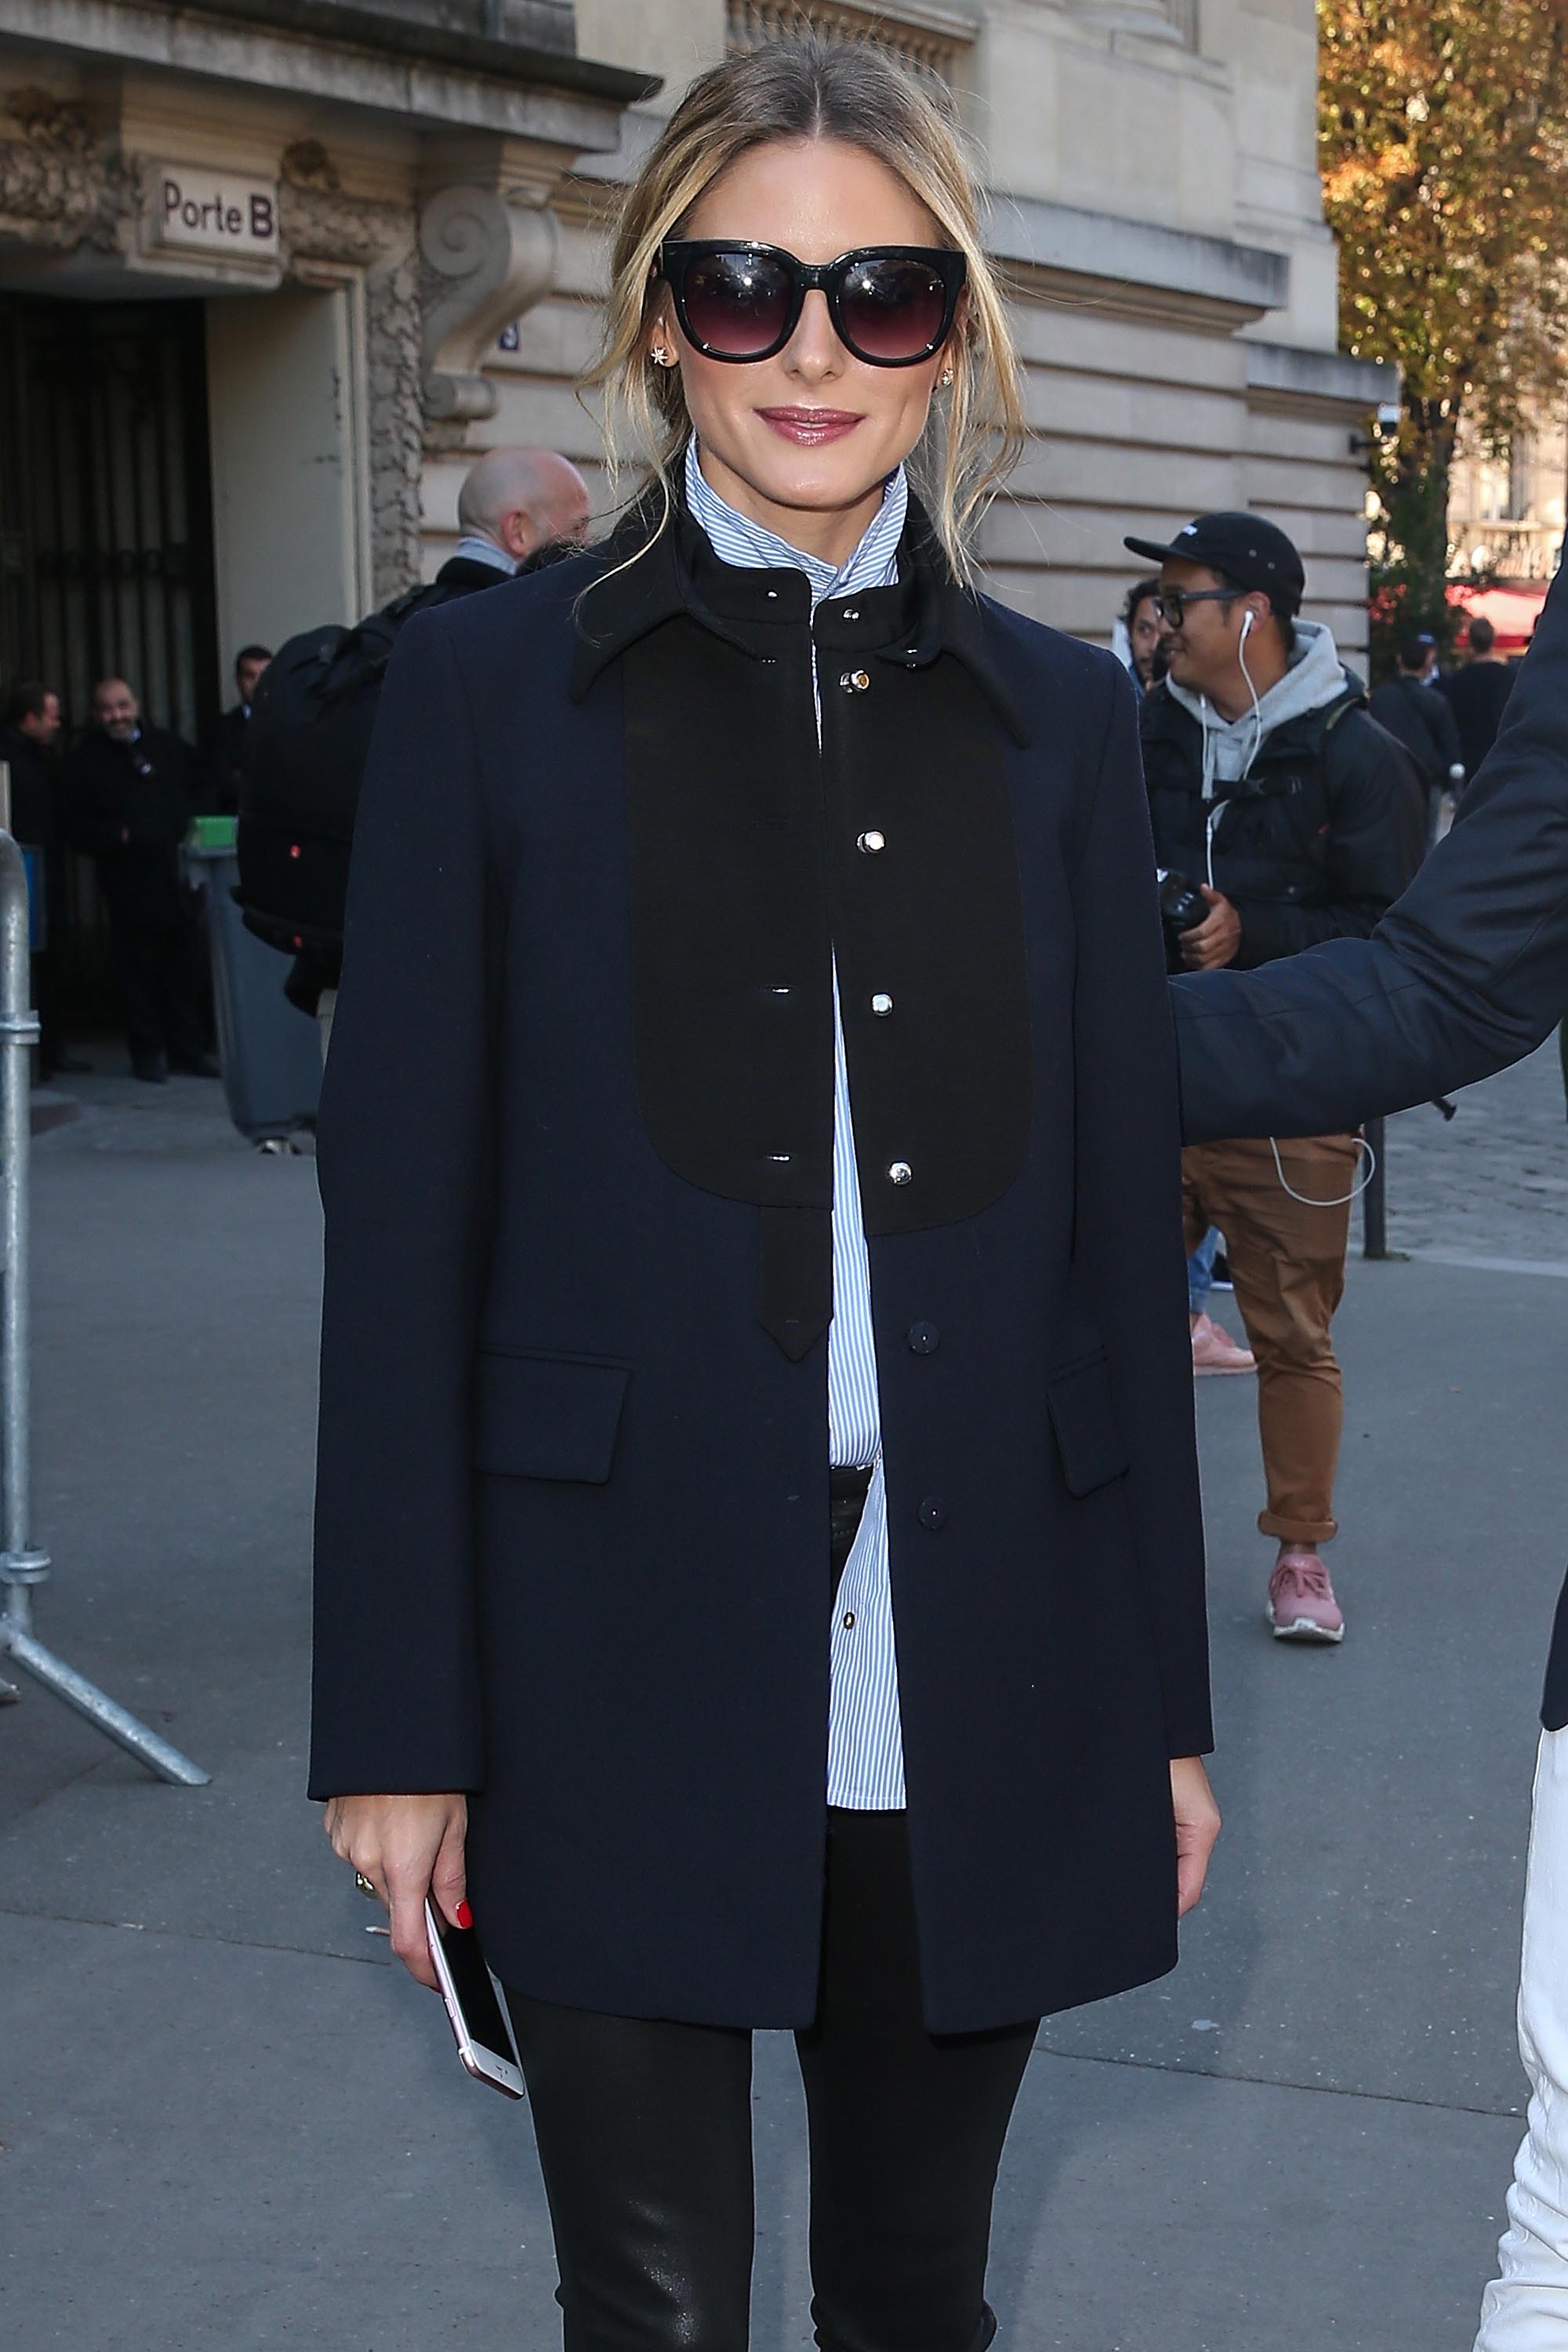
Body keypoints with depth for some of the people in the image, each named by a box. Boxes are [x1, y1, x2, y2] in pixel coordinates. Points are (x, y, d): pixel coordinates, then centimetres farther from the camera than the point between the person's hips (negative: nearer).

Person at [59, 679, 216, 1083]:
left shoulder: (170, 747, 13)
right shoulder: (83, 762, 4)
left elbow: (201, 792, 23)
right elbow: (75, 826, -1)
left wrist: (191, 828, 7)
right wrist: (117, 836, -15)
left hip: (178, 875, 3)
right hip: (128, 881, -3)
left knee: (184, 967, 5)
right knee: (138, 971, -1)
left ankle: (188, 1050, 13)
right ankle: (148, 1053, 8)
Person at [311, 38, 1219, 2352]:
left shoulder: (1056, 717, 8)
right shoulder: (493, 686, 0)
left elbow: (1119, 1221, 8)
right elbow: (401, 1224, -2)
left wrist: (1166, 1699, 7)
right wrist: (395, 1718, -5)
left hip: (978, 1685, 3)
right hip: (625, 1663, -2)